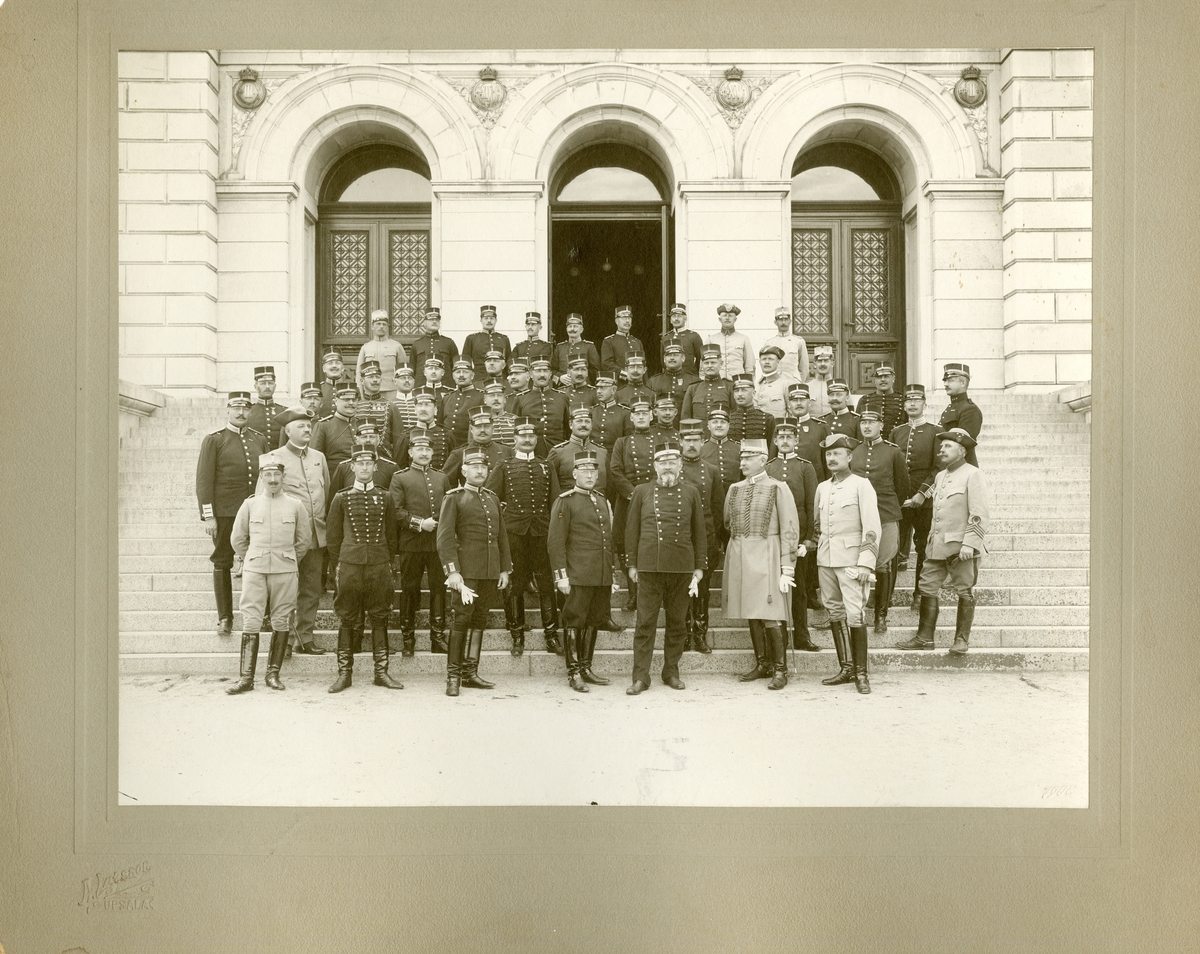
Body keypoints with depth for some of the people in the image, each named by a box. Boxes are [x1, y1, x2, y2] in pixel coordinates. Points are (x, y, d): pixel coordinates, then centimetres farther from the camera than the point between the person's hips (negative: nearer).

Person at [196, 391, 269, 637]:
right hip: (224, 513, -3)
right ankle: (225, 618, 11)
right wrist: (208, 516, -9)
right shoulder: (214, 440, 1)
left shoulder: (260, 439, 12)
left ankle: (257, 614, 13)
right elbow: (204, 480, -3)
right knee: (222, 563, 3)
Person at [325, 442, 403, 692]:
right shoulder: (341, 498, 4)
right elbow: (332, 535, 9)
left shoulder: (385, 498, 7)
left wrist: (387, 562, 10)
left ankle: (381, 671, 12)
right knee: (346, 619, 2)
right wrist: (338, 564, 5)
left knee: (380, 618, 5)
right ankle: (344, 672, 10)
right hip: (350, 565, -1)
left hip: (380, 565, 1)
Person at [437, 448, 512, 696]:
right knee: (462, 618, -7)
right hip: (467, 570, -6)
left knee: (480, 620, 9)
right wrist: (452, 571, -16)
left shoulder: (493, 499, 17)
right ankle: (453, 676, 1)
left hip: (491, 572, 6)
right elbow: (444, 537, -8)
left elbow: (502, 536, 19)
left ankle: (470, 673, 17)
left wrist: (505, 569, 12)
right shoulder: (454, 498, -1)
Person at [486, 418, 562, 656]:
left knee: (547, 583, 0)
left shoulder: (546, 467, 15)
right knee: (515, 584, 2)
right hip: (514, 531, -1)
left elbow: (556, 502, 14)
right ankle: (517, 637, 11)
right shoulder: (503, 467, 9)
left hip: (542, 531, 1)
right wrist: (502, 510, -3)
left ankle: (551, 635, 8)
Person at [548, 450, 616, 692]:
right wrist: (561, 575, -14)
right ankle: (573, 672, 6)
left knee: (593, 623, 12)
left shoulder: (602, 501, 16)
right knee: (574, 623, -1)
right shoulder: (565, 501, -5)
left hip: (602, 577, 7)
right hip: (578, 576, -6)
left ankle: (586, 668, 22)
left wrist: (611, 576, 19)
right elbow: (555, 542, -9)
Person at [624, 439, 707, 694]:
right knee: (645, 623, -1)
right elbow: (632, 530, 9)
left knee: (677, 623, 8)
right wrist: (631, 564, 5)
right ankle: (641, 676, 4)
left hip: (682, 568, 1)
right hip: (649, 567, -1)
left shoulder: (691, 493, 7)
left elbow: (699, 533, 9)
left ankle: (671, 671, 21)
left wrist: (699, 569, 5)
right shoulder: (642, 492, 6)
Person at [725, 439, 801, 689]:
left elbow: (789, 530, -6)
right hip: (740, 558, 5)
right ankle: (762, 664, 21)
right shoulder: (734, 489, 10)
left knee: (770, 619, -7)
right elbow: (728, 525, 24)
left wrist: (787, 569, -9)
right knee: (751, 616, 10)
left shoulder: (778, 488, -4)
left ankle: (780, 670, 3)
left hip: (766, 559, -5)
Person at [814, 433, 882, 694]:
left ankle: (861, 671, 1)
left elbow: (872, 527, -9)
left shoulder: (861, 485, -4)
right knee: (835, 613, 8)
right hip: (825, 559, 6)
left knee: (854, 614, -9)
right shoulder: (822, 487, 13)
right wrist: (813, 543, 15)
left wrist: (865, 563, -15)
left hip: (851, 558, -6)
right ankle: (845, 668, 17)